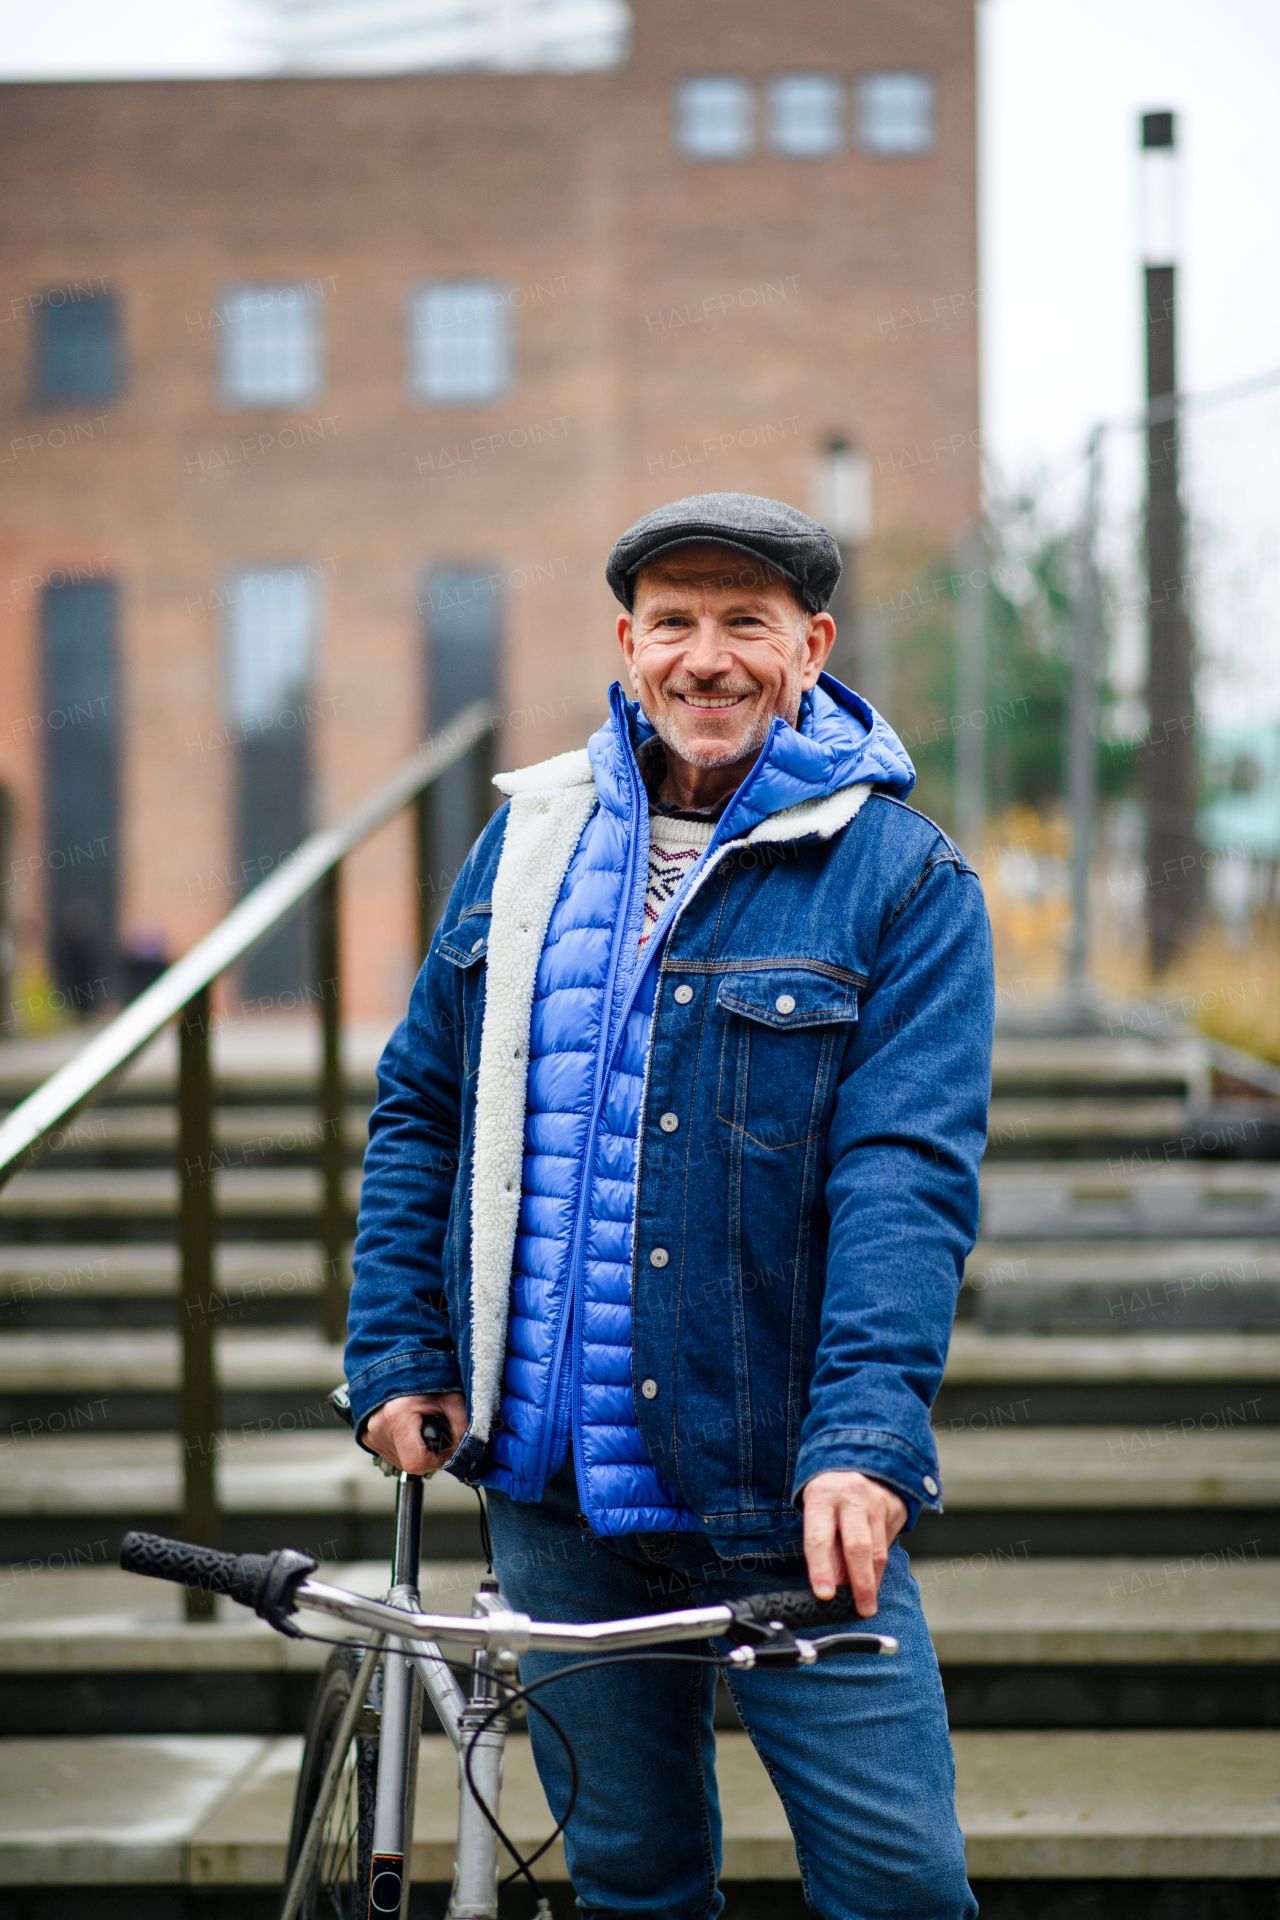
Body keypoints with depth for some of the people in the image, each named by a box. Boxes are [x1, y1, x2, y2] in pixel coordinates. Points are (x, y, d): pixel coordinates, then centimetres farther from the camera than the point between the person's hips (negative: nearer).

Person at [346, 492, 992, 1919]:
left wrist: (863, 1439, -25)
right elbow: (420, 1106, 17)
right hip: (554, 1482, 3)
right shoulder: (529, 838, 9)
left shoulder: (903, 881, -4)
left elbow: (908, 1175, -14)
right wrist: (396, 1353, 8)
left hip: (787, 1500, -3)